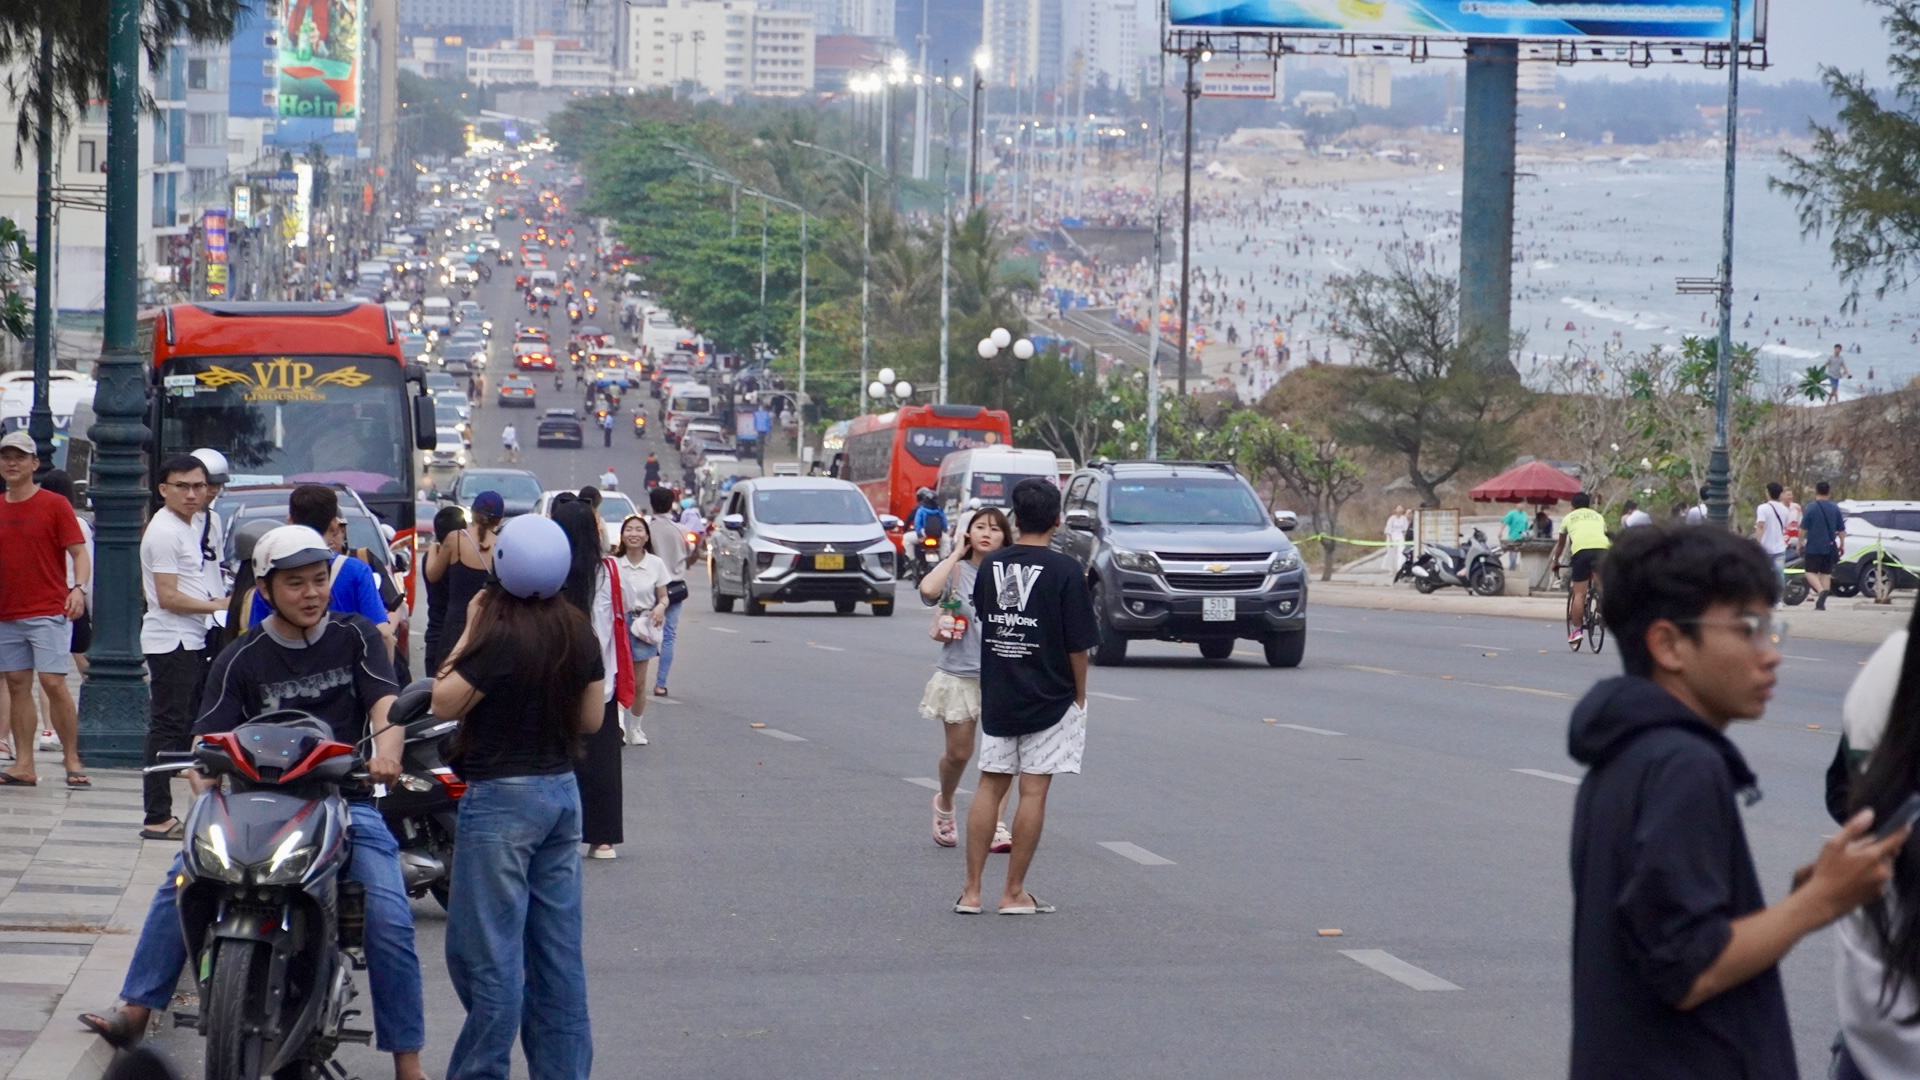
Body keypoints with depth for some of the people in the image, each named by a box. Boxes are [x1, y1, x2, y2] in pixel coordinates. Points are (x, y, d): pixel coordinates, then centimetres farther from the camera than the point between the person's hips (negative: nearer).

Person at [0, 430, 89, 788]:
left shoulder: (55, 505, -2)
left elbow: (79, 553, -5)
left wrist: (79, 588, -21)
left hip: (49, 612, -5)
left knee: (53, 683, -11)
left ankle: (72, 760, -2)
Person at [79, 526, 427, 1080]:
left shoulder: (356, 636, 6)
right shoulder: (241, 659, 4)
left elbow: (387, 704, -8)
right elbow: (209, 741, -1)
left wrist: (386, 747, -32)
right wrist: (205, 783, -24)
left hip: (347, 803, -1)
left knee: (390, 922, -18)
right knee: (184, 878, -21)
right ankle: (136, 1009, -16)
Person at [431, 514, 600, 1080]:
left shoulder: (501, 636, -19)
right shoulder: (579, 633, 3)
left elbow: (442, 703, -12)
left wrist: (468, 633, -7)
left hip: (502, 798, -8)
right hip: (562, 790, 8)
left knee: (487, 952, -2)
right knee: (560, 950, 11)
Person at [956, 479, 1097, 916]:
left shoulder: (991, 565, 1)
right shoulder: (1064, 571, -12)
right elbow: (1077, 645, -10)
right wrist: (1079, 696, 2)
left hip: (997, 696, 4)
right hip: (1049, 699, -4)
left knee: (990, 785, 9)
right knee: (1033, 791, 1)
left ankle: (971, 890, 8)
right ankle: (1015, 893, 3)